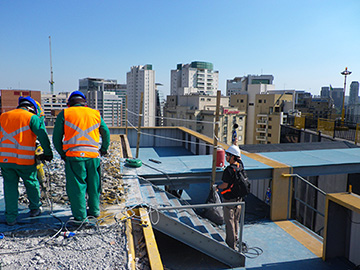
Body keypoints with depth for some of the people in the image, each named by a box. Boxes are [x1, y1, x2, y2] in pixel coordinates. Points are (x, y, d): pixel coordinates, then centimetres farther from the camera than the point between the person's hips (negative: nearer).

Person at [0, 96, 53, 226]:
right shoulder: (32, 118, -3)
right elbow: (43, 136, -10)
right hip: (24, 160, -4)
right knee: (31, 183, 16)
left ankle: (10, 217, 15)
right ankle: (34, 209, 31)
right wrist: (48, 153, -1)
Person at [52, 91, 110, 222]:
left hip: (74, 156, -2)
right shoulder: (95, 114, 14)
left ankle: (80, 216, 12)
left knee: (76, 186, 7)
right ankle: (94, 211, 28)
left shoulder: (64, 114, 7)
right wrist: (104, 150, 35)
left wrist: (62, 154, 19)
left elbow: (56, 138, 6)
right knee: (94, 185, 17)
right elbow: (106, 133, 21)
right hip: (93, 155, 3)